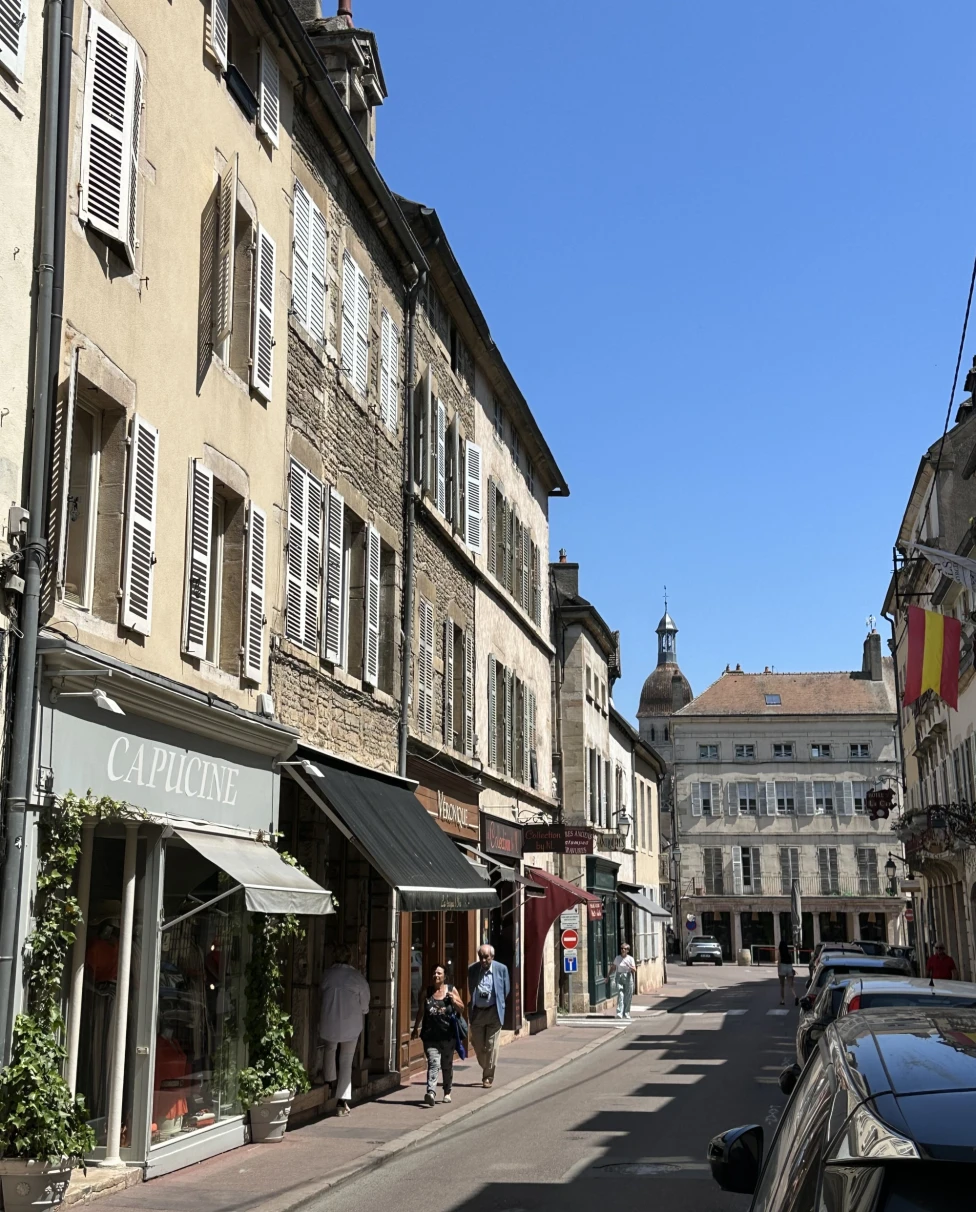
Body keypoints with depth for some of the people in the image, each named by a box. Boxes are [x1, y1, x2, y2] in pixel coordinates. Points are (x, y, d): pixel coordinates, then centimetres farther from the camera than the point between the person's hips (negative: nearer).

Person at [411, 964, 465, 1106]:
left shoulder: (451, 990, 4)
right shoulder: (426, 992, 5)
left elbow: (461, 1009, 8)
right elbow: (421, 1011, 13)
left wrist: (453, 1000, -10)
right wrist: (417, 1027, 8)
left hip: (448, 1035, 1)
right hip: (430, 1036, -1)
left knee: (447, 1065, 12)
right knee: (433, 1063, -16)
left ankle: (447, 1092, 29)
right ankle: (431, 1093, -27)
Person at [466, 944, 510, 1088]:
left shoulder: (501, 969, -5)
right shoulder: (472, 969, -3)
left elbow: (506, 989, 6)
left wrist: (498, 1003, 6)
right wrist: (477, 999, 5)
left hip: (493, 1012, -2)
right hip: (477, 1012, 2)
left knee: (491, 1046, -1)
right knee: (478, 1045, 8)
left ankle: (488, 1077, 10)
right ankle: (486, 1070, 30)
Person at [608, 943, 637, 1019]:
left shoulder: (630, 958, 1)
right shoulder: (617, 958, 6)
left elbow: (634, 970, -5)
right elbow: (613, 968, 12)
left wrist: (630, 967, -25)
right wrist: (608, 976, 4)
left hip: (628, 978, 0)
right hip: (619, 978, 0)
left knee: (627, 997, 4)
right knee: (620, 995, -12)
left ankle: (626, 1014, 17)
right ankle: (619, 1013, -18)